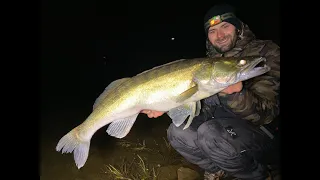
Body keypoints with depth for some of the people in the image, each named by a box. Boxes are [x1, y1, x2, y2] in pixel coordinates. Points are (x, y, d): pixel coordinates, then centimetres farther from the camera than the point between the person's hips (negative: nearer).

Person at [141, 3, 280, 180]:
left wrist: (237, 94, -42)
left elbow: (267, 114, -22)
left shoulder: (266, 52, -12)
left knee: (210, 133, -33)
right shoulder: (211, 60, 6)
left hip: (259, 130, -5)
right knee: (177, 132, -12)